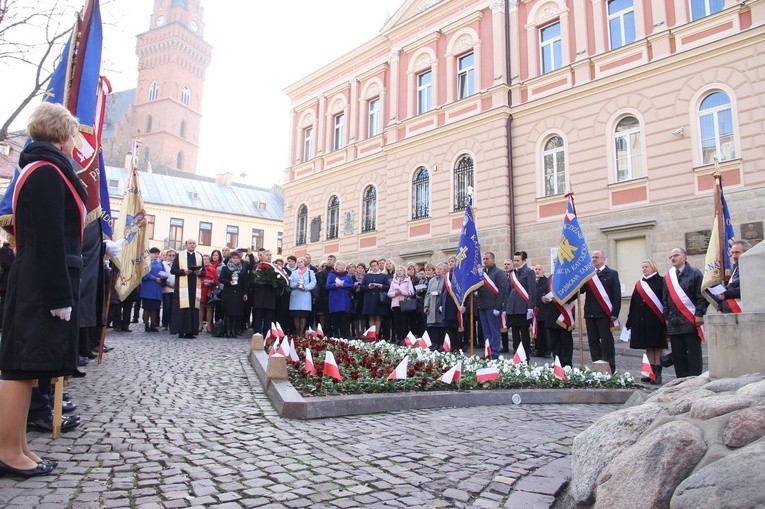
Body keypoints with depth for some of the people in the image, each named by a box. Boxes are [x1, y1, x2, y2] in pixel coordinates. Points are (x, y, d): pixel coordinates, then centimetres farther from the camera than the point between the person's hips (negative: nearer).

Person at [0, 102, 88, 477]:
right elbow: (49, 240, -19)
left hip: (35, 284, 10)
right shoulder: (48, 172, -11)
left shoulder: (37, 170, 19)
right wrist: (60, 297, -20)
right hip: (43, 286, -10)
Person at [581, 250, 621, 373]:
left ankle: (610, 369, 6)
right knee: (593, 340, 8)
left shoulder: (612, 273, 0)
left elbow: (617, 294, -6)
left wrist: (614, 313, -13)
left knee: (607, 341, 0)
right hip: (590, 313, 5)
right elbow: (581, 290, 3)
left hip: (604, 313, -5)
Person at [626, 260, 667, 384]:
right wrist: (630, 321, 8)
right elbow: (633, 304, 11)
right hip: (642, 321, 5)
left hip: (656, 320, -5)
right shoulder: (639, 284, 13)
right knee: (648, 347, 10)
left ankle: (658, 373, 6)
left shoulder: (660, 281, -2)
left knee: (657, 346, 1)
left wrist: (665, 318, -16)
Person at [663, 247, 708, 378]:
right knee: (678, 354, 7)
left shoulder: (695, 274, 0)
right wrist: (667, 317, 11)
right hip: (674, 322, 5)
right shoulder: (668, 277, 14)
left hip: (691, 321, -5)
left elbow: (701, 296, -5)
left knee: (694, 352, 0)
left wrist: (699, 314, -12)